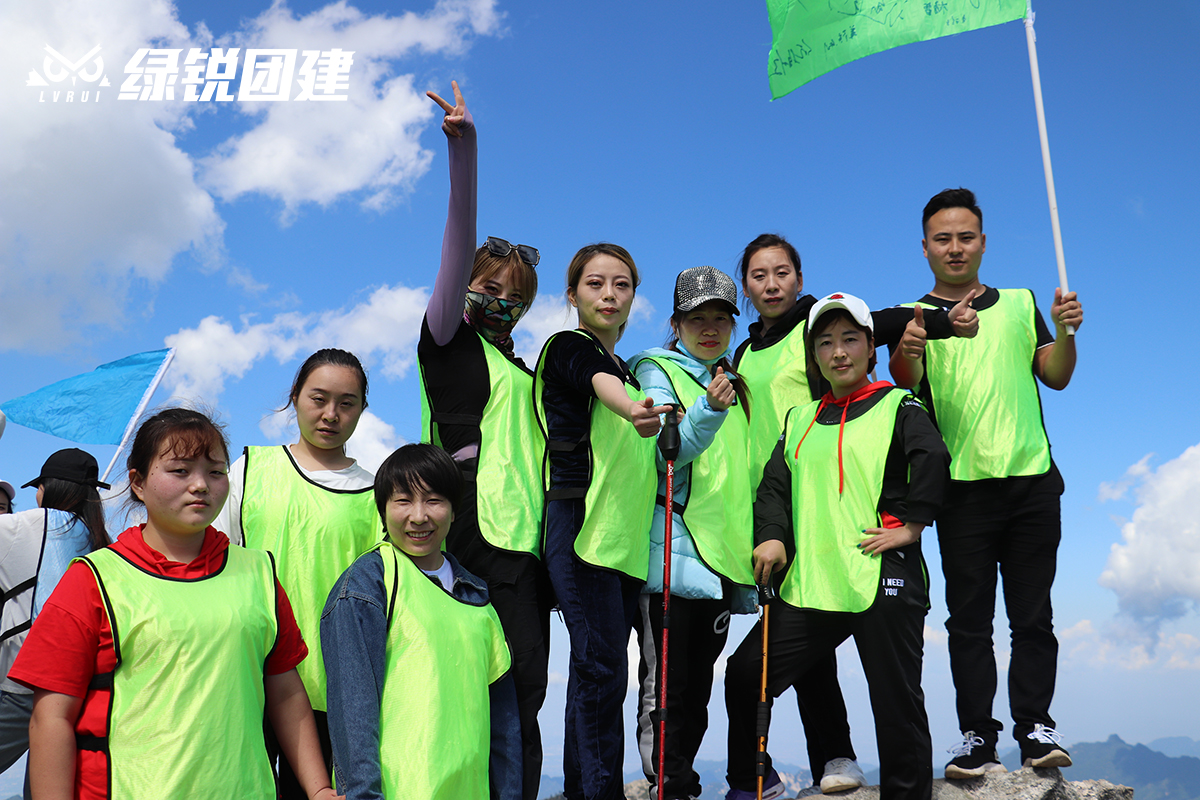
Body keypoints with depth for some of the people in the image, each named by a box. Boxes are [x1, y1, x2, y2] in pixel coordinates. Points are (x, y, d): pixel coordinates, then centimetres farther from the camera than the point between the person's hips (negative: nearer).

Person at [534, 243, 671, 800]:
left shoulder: (629, 371, 21)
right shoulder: (569, 347, -2)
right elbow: (602, 386, -27)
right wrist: (632, 410, -47)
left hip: (627, 538, 7)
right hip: (581, 527, -7)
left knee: (599, 668, 8)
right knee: (603, 665, -13)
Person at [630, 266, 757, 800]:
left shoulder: (735, 386, 18)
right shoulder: (657, 371, 0)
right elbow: (666, 454, -15)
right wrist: (710, 410, -30)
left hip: (722, 555, 6)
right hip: (673, 553, -6)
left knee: (697, 688, 12)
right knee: (665, 686, -7)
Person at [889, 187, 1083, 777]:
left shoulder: (1020, 303, 16)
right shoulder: (914, 316, 8)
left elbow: (1056, 377, 11)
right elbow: (905, 392, -7)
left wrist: (1065, 333, -8)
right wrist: (905, 354, -29)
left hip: (1031, 480, 2)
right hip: (963, 487, -2)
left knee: (1033, 614, 2)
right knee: (969, 618, 0)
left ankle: (1035, 728, 8)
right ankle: (977, 736, 4)